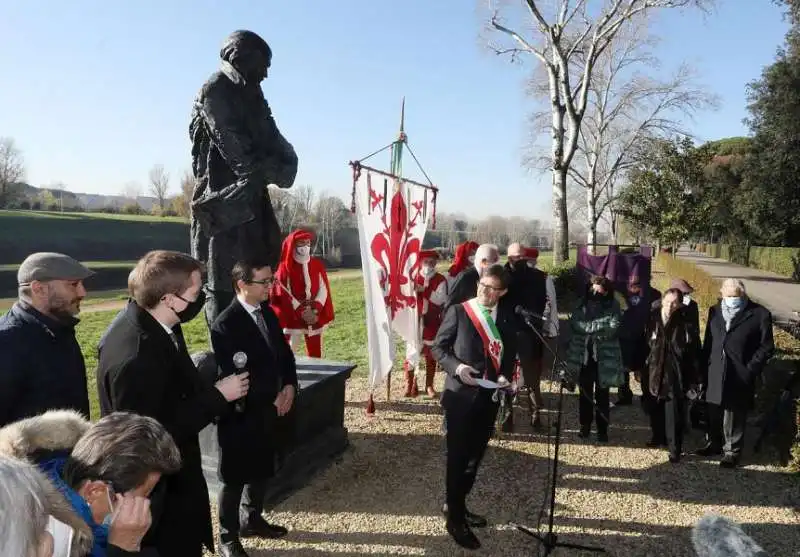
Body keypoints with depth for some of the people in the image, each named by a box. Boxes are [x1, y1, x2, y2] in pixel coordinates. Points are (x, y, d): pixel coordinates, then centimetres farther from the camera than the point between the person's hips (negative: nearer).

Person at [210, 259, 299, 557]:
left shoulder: (268, 313, 4)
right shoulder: (225, 325, -20)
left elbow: (284, 353, 11)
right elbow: (234, 375, -21)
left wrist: (289, 386, -5)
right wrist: (273, 399, -15)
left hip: (268, 411, 7)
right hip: (241, 416, -7)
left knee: (262, 471, 21)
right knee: (234, 478, 9)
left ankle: (253, 519, 41)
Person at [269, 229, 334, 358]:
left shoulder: (318, 264, 5)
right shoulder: (285, 267, -6)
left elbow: (324, 289, 2)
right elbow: (285, 294, -9)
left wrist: (315, 310, -10)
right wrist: (302, 312, -15)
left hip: (315, 317, 4)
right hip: (293, 317, -4)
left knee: (315, 354, 10)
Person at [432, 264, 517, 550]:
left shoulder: (507, 318, 5)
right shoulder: (458, 311, -8)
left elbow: (510, 354, 13)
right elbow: (438, 347, -4)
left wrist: (504, 376, -5)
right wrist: (456, 367, -20)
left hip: (489, 397, 5)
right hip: (461, 396, -5)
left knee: (475, 456, 16)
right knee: (458, 458, 4)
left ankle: (455, 505, 37)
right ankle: (455, 519, 19)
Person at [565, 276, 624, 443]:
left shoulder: (613, 307, -3)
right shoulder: (583, 305, 4)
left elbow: (612, 328, -16)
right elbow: (574, 324, -10)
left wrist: (588, 326, -16)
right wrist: (600, 325, -18)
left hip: (604, 357, -2)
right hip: (583, 355, 2)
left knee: (602, 395, 6)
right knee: (585, 393, 11)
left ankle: (602, 430, 17)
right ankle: (584, 426, 25)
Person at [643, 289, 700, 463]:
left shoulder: (684, 324, -9)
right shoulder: (651, 319, -3)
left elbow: (692, 353, -5)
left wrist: (693, 381, -5)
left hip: (675, 376, -3)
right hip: (653, 373, 3)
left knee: (674, 413, 1)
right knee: (655, 409, 17)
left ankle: (675, 448, 12)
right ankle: (658, 437, 38)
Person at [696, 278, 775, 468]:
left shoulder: (760, 314, -6)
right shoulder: (715, 311, 8)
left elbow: (766, 347, -4)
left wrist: (750, 369, -12)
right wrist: (704, 368, 6)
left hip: (739, 376, -4)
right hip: (715, 374, 4)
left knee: (734, 416, 5)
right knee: (713, 414, 15)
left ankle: (732, 451, 22)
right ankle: (714, 443, 34)